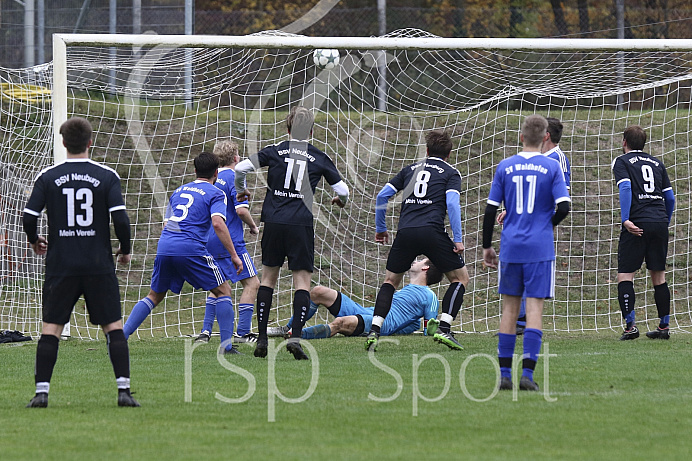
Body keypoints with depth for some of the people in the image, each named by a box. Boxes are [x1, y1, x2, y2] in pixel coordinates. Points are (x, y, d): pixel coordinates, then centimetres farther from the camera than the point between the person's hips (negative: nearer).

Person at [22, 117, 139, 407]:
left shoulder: (48, 177, 1)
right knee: (113, 326, 4)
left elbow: (29, 217, -2)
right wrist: (125, 250, 9)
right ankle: (123, 389, -4)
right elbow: (120, 219, -8)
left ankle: (41, 391, -2)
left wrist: (34, 241, 19)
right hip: (99, 266, 0)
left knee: (50, 328, 5)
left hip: (60, 265, 1)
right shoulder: (107, 177, -1)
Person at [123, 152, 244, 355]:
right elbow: (218, 223, -11)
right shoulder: (215, 193, 5)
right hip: (191, 249, -5)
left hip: (164, 247, 5)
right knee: (223, 290, 8)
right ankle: (227, 344, -2)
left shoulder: (179, 191, 24)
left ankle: (121, 336, 9)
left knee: (154, 296, 20)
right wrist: (234, 255, -10)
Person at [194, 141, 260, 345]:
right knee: (252, 283, -3)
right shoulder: (234, 178, -11)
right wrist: (253, 227, -3)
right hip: (230, 241, -8)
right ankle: (242, 332, -9)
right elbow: (241, 210, -20)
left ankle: (205, 331, 15)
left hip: (210, 241, 8)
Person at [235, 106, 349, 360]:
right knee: (302, 280, 1)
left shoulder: (275, 151, 5)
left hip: (273, 221, 2)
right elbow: (342, 191, 7)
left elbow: (240, 168, 0)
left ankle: (262, 338, 11)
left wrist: (241, 190, 21)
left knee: (268, 276, 14)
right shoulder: (319, 158, 4)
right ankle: (296, 337, -15)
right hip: (301, 223, -2)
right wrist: (340, 200, 31)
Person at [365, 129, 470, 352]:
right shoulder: (450, 173, 11)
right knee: (460, 277, 13)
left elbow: (382, 195, 19)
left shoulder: (411, 169, 23)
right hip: (432, 231, -3)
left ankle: (374, 331, 2)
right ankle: (444, 328, -2)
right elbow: (452, 202, -6)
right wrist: (458, 240, -6)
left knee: (391, 280, 20)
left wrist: (380, 228, 30)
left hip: (406, 233, 3)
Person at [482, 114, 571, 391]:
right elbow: (563, 207, -10)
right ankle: (527, 374, -10)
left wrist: (487, 246, 13)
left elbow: (491, 209, 4)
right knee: (534, 308, -2)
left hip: (510, 247, 2)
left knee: (510, 307, 10)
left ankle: (505, 375, 8)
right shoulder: (551, 168, -2)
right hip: (540, 249, -2)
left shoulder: (505, 167, 4)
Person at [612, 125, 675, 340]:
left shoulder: (622, 162, 5)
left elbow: (625, 188, -12)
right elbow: (670, 197, 17)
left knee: (625, 275, -2)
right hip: (660, 222, 5)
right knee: (658, 276, 13)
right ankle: (664, 327, 15)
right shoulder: (657, 163, 20)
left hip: (637, 224, -5)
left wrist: (626, 220, -17)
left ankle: (630, 325, -13)